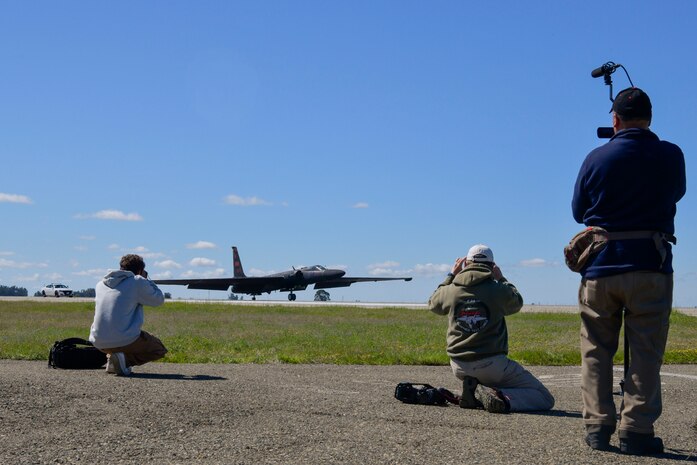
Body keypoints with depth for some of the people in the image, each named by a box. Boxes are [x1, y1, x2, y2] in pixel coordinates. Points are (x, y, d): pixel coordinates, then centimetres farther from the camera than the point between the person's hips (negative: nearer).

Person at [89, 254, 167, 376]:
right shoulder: (138, 282, -3)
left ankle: (112, 357, 7)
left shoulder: (100, 284, 14)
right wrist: (146, 280, 18)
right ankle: (125, 359, -8)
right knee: (159, 349, 18)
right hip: (125, 340, -7)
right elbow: (159, 300, 8)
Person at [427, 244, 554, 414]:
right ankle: (502, 397, -21)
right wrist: (501, 279, 26)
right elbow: (517, 303, 15)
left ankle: (474, 394, 8)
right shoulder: (498, 290, -8)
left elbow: (433, 304, 22)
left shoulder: (451, 290, -2)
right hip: (491, 365, -4)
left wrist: (451, 276, 28)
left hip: (459, 367, 4)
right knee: (545, 399, 3)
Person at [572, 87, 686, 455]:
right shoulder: (671, 156, -1)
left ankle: (597, 427, 7)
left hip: (600, 265, 1)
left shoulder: (597, 159, -2)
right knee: (645, 352, 3)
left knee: (596, 351, 9)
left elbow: (579, 211, 9)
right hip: (650, 265, 0)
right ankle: (636, 431, 1)